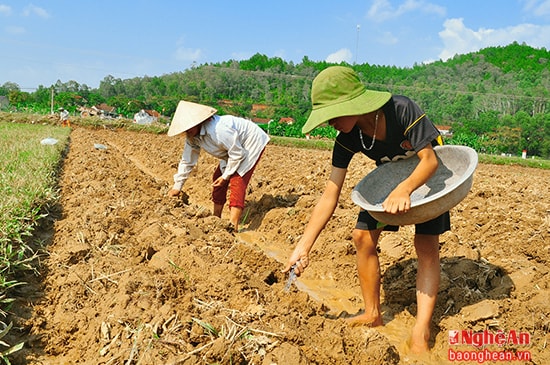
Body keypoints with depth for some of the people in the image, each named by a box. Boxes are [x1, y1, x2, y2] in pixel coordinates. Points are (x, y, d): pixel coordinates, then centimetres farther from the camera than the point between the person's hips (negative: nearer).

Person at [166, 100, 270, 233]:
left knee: (237, 181, -20)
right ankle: (216, 218, 18)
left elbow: (238, 153, -29)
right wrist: (177, 186, 1)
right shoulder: (192, 137, -10)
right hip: (233, 148, 9)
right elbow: (187, 161, 1)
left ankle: (233, 226, -22)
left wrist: (226, 176, -18)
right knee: (217, 178, 7)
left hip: (252, 143, -9)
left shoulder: (218, 130, -38)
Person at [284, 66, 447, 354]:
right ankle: (372, 314, 11)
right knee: (363, 236, -5)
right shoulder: (347, 139, -22)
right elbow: (330, 196, -22)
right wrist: (302, 248, -27)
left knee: (426, 246, -14)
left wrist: (404, 189, -54)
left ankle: (421, 332, -9)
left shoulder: (402, 110, -36)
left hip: (427, 175, -4)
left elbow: (430, 160, -32)